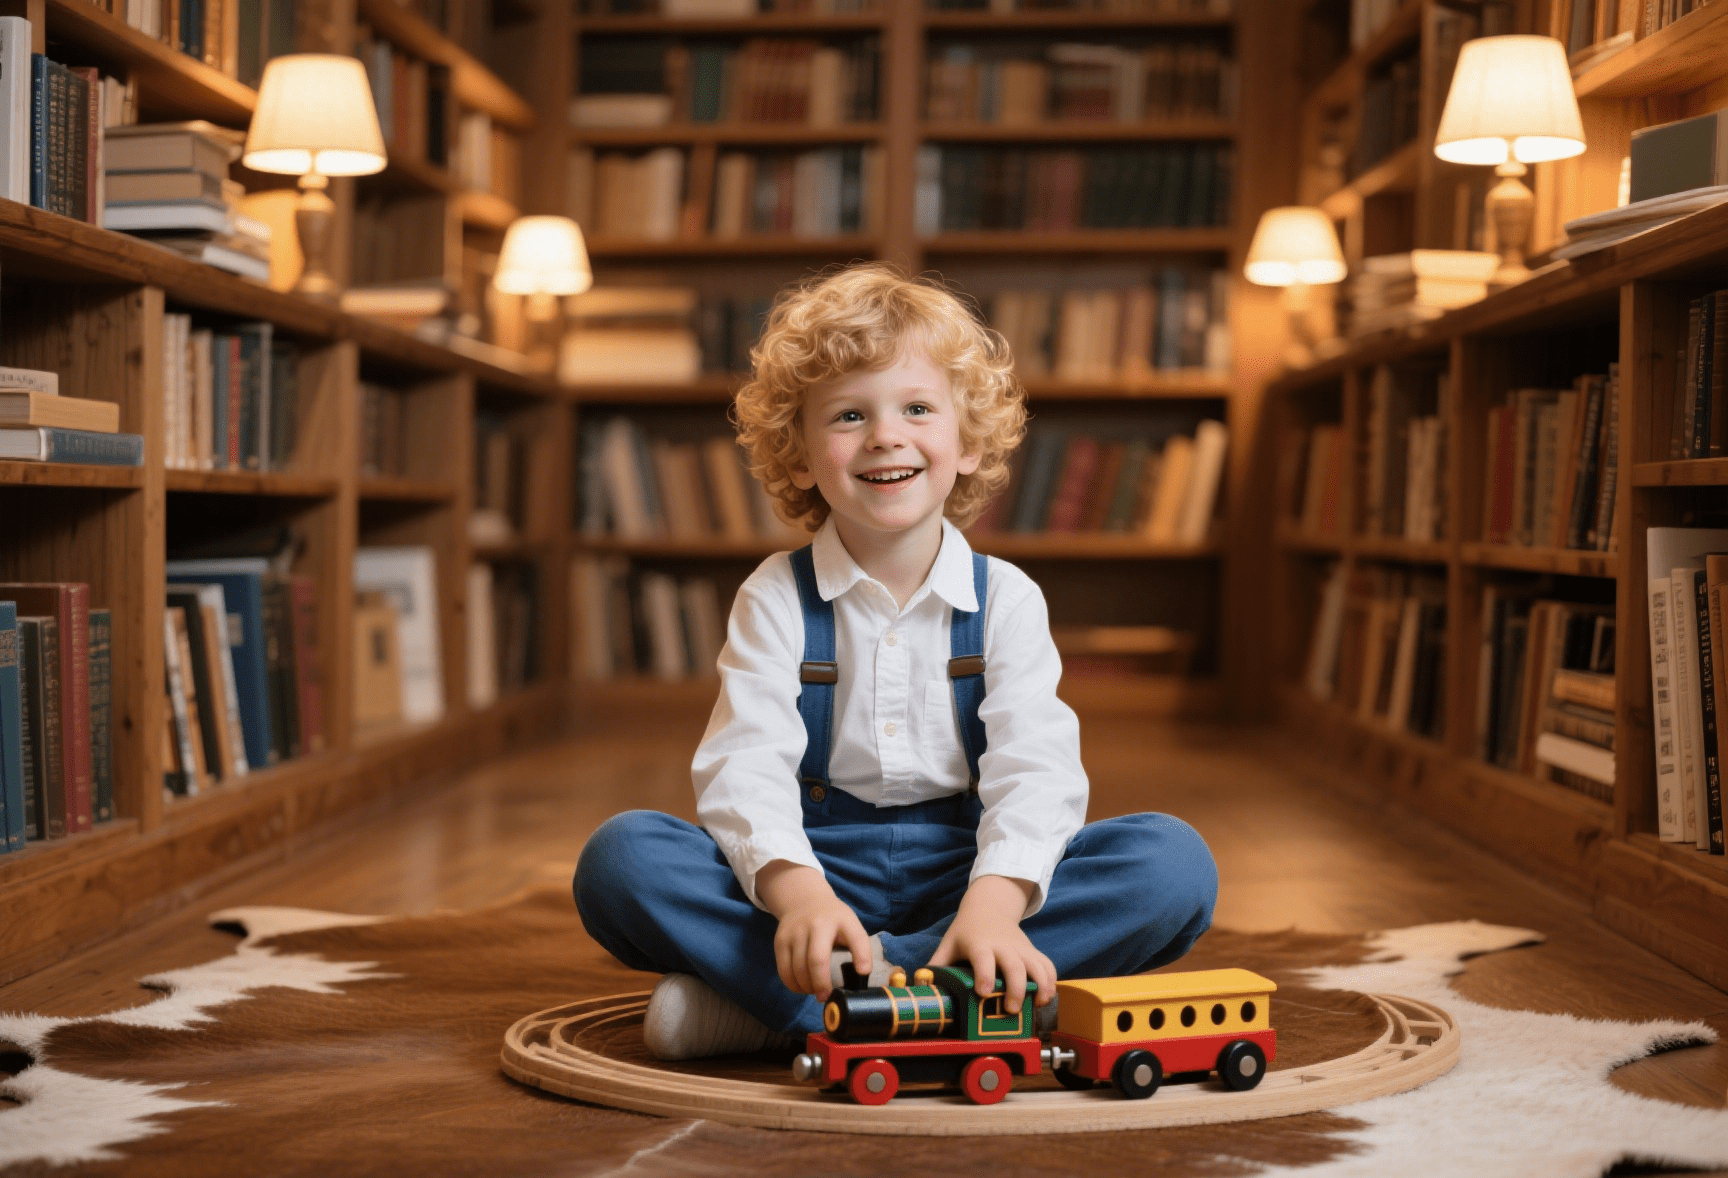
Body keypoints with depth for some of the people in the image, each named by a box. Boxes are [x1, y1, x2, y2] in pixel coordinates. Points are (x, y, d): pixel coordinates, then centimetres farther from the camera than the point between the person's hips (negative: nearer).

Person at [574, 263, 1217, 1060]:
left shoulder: (1006, 599, 2)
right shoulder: (775, 600, 0)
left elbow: (1034, 768, -13)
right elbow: (744, 766, -14)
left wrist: (995, 898, -35)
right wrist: (796, 891, -36)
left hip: (961, 869, 2)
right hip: (820, 867, -1)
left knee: (1175, 863, -25)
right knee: (620, 858, -26)